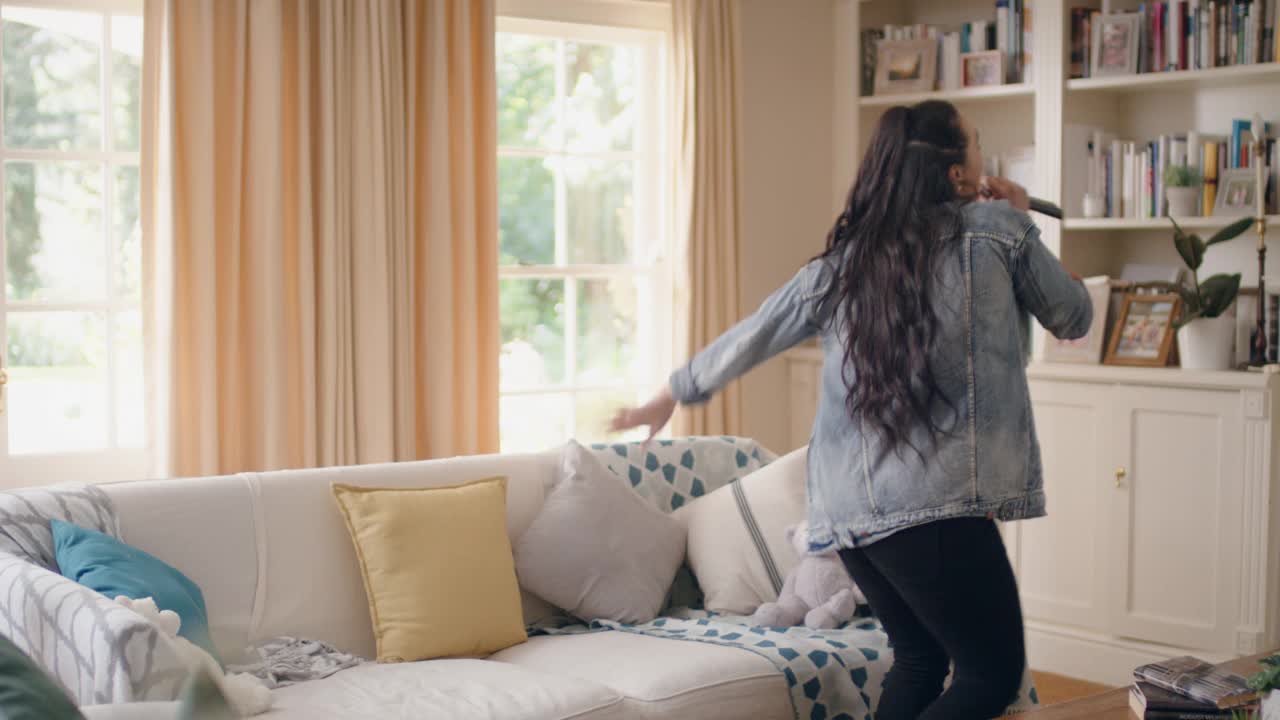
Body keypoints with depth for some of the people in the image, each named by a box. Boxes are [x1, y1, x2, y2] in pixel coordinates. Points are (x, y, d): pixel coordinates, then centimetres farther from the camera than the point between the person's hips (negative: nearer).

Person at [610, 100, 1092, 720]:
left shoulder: (842, 261, 13)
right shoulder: (995, 228, 1)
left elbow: (750, 338, 21)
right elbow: (1074, 317, 14)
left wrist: (673, 393, 37)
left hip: (845, 505, 6)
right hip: (936, 503, -6)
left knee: (918, 658, 21)